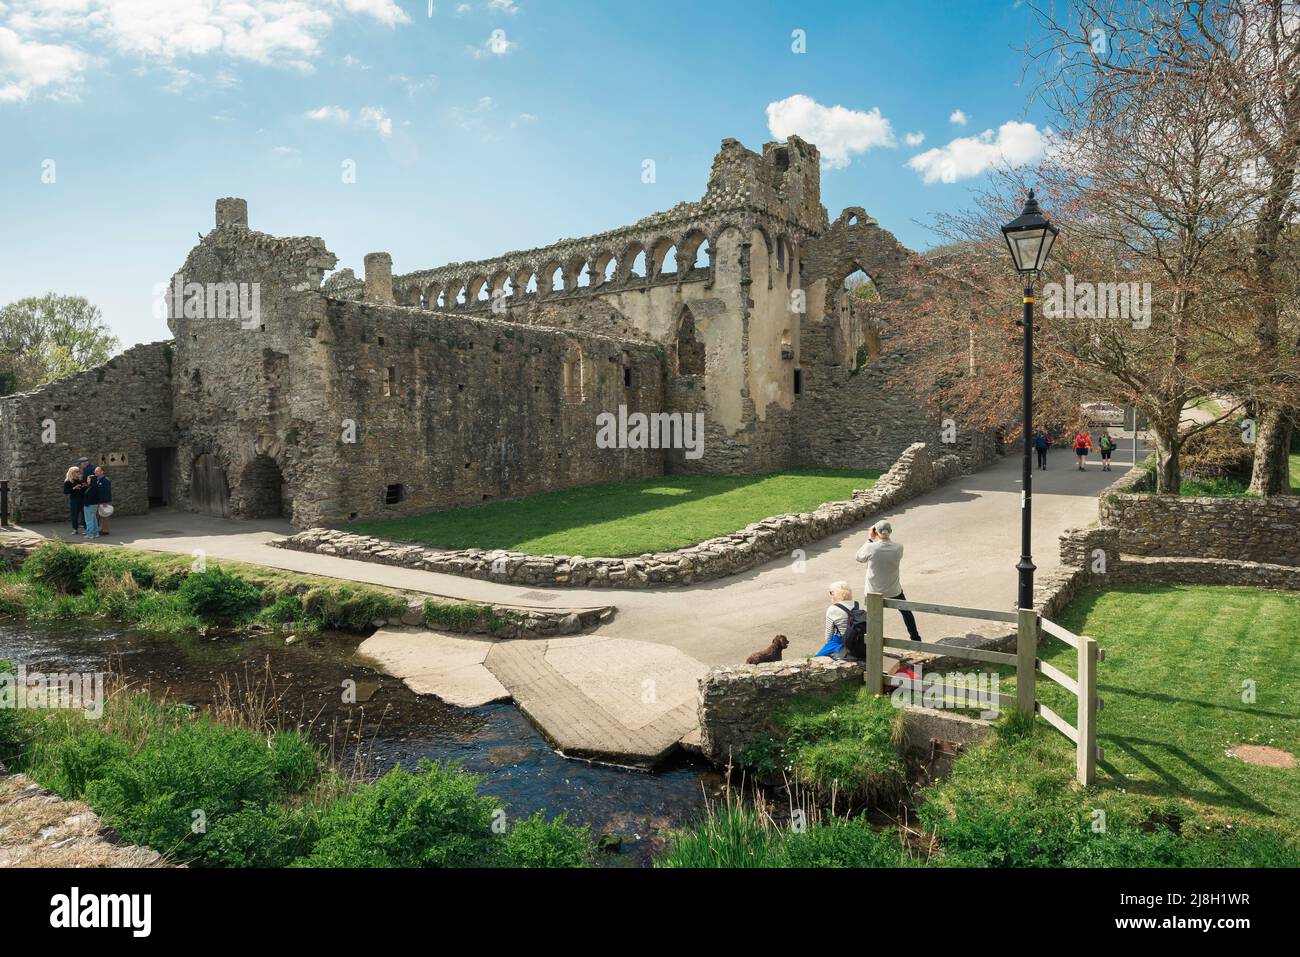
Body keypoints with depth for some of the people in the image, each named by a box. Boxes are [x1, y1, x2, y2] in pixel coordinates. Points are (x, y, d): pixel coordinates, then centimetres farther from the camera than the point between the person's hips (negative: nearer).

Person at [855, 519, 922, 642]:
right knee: (906, 612, 25)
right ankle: (915, 637, 36)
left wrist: (869, 539, -3)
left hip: (874, 591, -2)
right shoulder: (898, 548, -17)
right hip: (894, 590, 2)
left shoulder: (871, 548, -24)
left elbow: (859, 557, -4)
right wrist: (883, 539, 1)